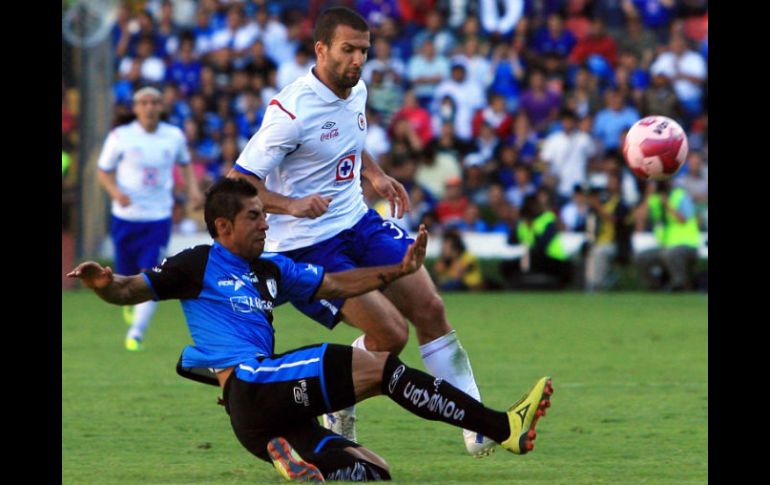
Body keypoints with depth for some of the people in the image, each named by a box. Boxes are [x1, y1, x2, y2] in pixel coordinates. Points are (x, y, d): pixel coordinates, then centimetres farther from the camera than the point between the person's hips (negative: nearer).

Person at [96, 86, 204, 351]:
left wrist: (192, 187, 4)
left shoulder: (174, 136, 2)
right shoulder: (120, 137, -5)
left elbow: (185, 163, 21)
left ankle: (136, 333, -6)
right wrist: (115, 191, -17)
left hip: (159, 218, 1)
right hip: (125, 217, -1)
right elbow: (103, 171, 2)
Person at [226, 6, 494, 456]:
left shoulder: (357, 91, 5)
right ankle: (337, 410, 11)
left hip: (358, 221, 8)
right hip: (308, 244, -8)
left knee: (430, 309, -5)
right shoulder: (292, 110, -21)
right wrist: (291, 205, -35)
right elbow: (239, 181, -21)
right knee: (391, 332, -15)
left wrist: (376, 175, 9)